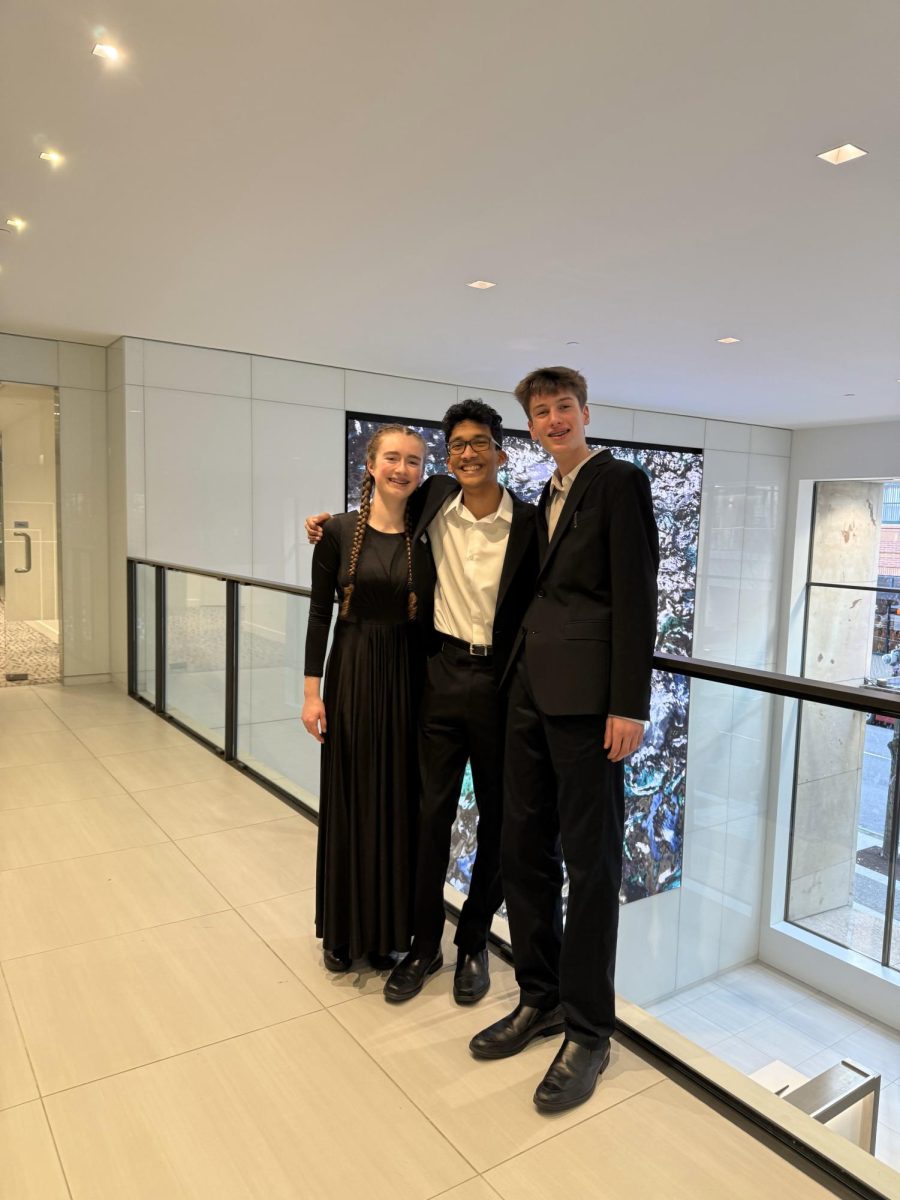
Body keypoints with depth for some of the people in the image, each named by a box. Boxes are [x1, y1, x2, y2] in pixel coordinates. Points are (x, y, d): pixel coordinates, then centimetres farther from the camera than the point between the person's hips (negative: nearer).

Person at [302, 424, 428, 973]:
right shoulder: (339, 531, -4)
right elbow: (320, 614, -2)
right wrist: (312, 690, -6)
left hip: (407, 677, 1)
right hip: (351, 674, -1)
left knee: (398, 802, 9)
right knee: (348, 801, 9)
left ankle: (390, 928, 27)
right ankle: (344, 929, 27)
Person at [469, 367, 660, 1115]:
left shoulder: (619, 482, -3)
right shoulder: (547, 497, 20)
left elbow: (636, 597, -11)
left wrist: (629, 705, -16)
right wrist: (519, 676, 13)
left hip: (587, 692, -8)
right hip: (531, 689, 8)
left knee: (591, 860, 3)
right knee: (523, 850, 12)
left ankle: (588, 1030, 19)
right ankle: (540, 998, 30)